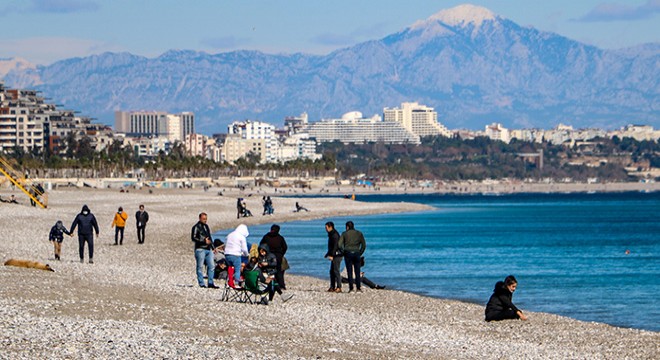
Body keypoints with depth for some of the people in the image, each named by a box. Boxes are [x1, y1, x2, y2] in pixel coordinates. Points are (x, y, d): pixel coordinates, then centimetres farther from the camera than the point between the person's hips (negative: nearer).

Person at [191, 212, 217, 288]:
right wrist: (204, 241, -16)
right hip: (200, 249, -7)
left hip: (208, 249, 7)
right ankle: (201, 283, 0)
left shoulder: (206, 226, 20)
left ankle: (210, 283, 4)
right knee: (200, 267, -3)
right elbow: (193, 238, -11)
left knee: (211, 266, 1)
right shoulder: (196, 227, -3)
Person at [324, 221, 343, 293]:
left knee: (336, 271, -12)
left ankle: (339, 287, -13)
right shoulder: (331, 234, 17)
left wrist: (332, 255, -27)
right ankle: (332, 287, 12)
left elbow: (335, 246, -23)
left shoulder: (334, 235, -15)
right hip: (334, 255, 10)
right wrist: (328, 254, 30)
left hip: (337, 254, -10)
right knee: (332, 271, 10)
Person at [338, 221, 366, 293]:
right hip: (356, 253, 1)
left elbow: (340, 244, -6)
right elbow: (364, 245, 4)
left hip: (348, 253, -1)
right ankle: (358, 288, 0)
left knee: (349, 272, 1)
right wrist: (360, 253, 10)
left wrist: (343, 252, 6)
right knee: (357, 272, 5)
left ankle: (351, 289, -3)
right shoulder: (359, 233, 8)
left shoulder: (344, 233, 2)